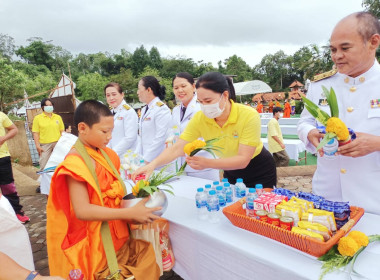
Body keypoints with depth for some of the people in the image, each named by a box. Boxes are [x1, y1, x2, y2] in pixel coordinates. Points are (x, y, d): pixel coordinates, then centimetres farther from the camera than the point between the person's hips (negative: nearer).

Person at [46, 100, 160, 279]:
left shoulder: (105, 154, 4)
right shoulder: (75, 162, -19)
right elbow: (82, 210, -25)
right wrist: (130, 213, -26)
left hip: (116, 232, 6)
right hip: (94, 241, -6)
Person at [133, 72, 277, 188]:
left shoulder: (249, 116, -30)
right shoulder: (200, 118, -20)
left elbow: (243, 160, -32)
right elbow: (177, 148, -23)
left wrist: (207, 163, -46)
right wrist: (153, 164, -40)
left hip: (260, 172, -3)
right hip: (231, 172, 3)